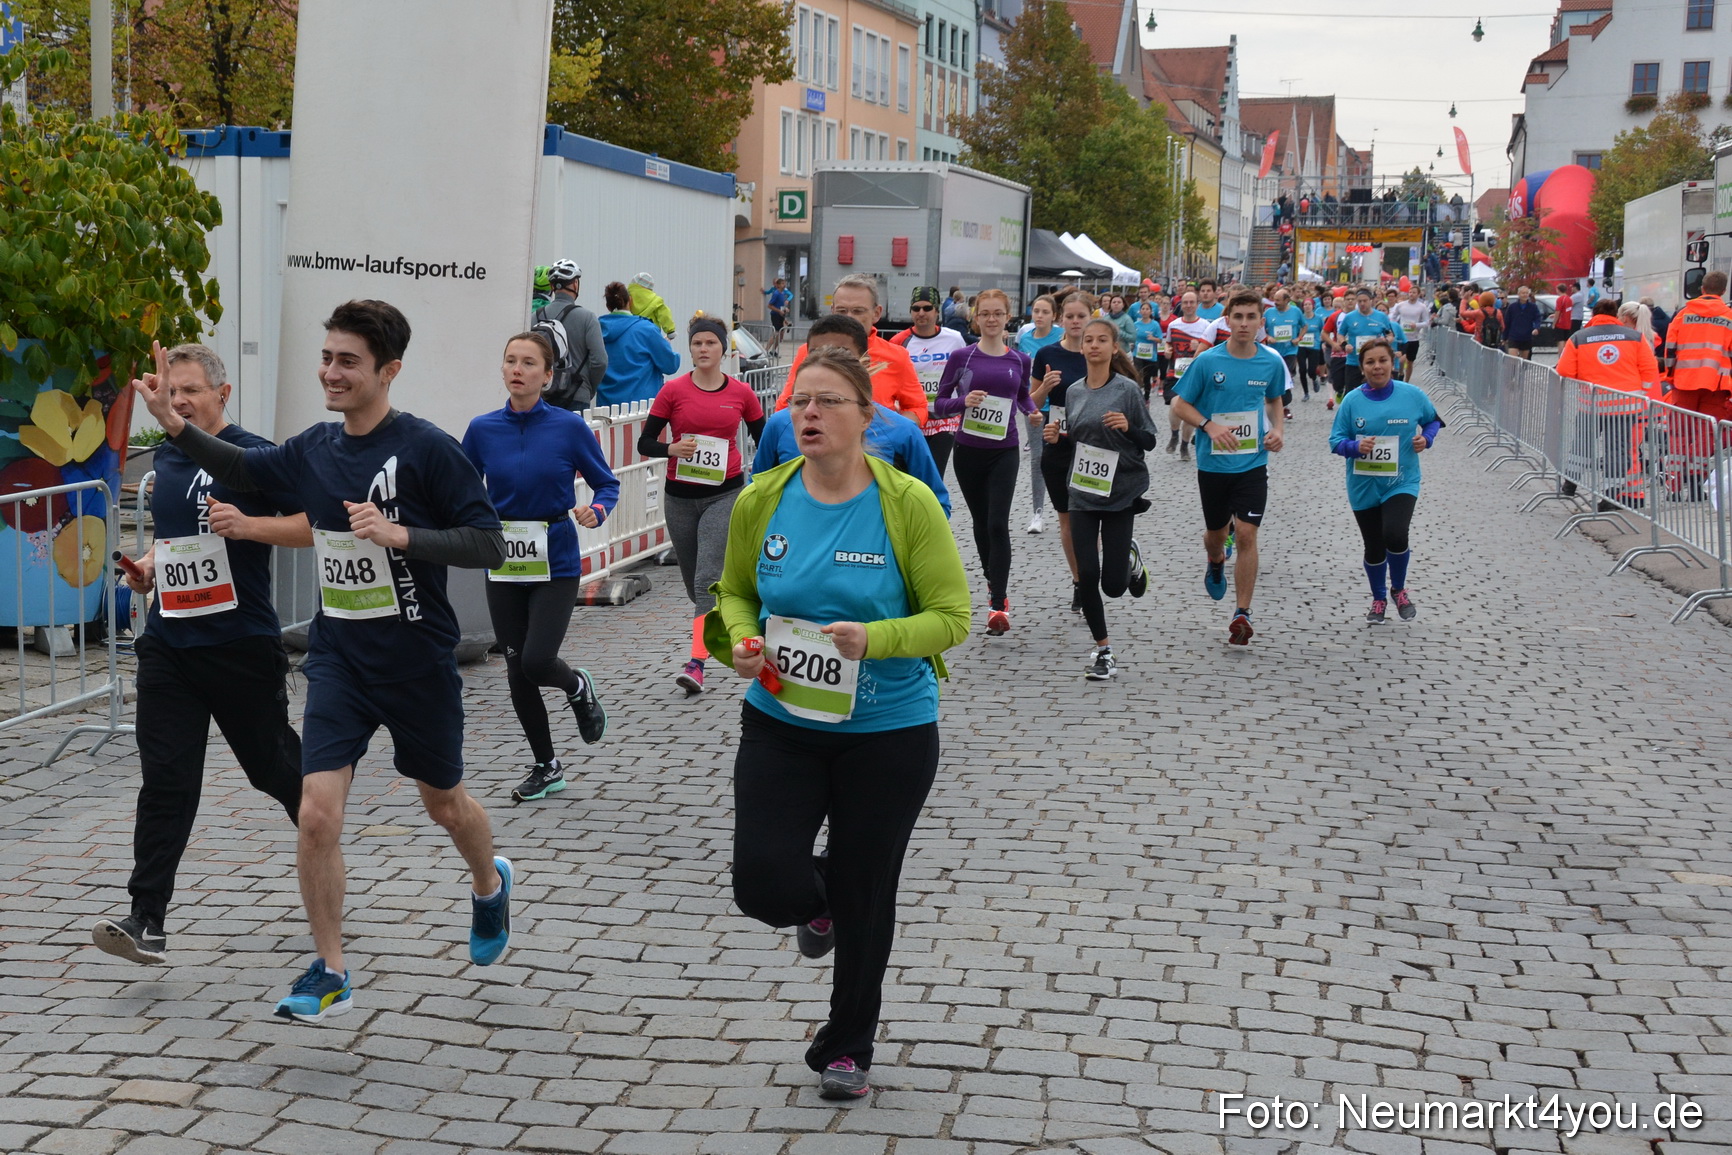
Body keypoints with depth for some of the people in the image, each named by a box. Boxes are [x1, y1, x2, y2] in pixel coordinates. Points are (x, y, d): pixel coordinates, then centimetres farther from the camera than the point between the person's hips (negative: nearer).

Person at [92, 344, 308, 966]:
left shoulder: (254, 455, -9)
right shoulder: (165, 458, 13)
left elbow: (314, 524, -13)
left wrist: (248, 525, -25)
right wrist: (149, 564, 10)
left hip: (244, 645, -5)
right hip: (169, 644, 5)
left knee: (274, 765, 10)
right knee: (165, 781, -3)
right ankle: (147, 922, -6)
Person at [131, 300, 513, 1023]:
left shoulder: (427, 449, -15)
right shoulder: (314, 450, 3)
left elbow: (489, 545, -16)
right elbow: (242, 470, 21)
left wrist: (400, 535, -28)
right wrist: (174, 426, 6)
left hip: (419, 662, -4)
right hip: (338, 659, 4)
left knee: (444, 804, 17)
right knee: (317, 813, -9)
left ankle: (490, 885, 51)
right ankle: (330, 974, 5)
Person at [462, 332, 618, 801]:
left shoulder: (569, 428, -7)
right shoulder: (483, 430, 0)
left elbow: (607, 484, 2)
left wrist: (596, 510, -18)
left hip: (556, 565, -3)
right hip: (504, 567, 3)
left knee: (536, 662, -16)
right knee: (517, 673, 8)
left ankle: (578, 687, 21)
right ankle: (546, 767, 27)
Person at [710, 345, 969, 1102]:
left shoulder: (908, 503, -13)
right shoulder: (761, 501, -5)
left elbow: (951, 617, -9)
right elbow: (734, 592, 11)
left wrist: (876, 638, -27)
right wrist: (741, 637, -12)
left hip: (888, 733, -2)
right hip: (780, 723, 2)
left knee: (865, 899, 10)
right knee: (765, 885, -10)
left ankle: (847, 1047, 35)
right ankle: (816, 903, 32)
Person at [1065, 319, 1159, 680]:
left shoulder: (1127, 389, -7)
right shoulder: (1074, 392, 6)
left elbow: (1151, 441, -4)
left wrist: (1128, 427, -22)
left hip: (1121, 493, -4)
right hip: (1083, 494, 4)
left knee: (1113, 585, -3)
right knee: (1087, 575, -3)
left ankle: (1131, 559, 33)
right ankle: (1103, 651, 12)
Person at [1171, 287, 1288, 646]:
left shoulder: (1271, 362, -2)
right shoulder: (1207, 361, -10)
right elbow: (1179, 404, -3)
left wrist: (1278, 429, 0)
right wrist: (1209, 425, -19)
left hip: (1253, 464, 0)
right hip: (1213, 463, 0)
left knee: (1247, 534, -11)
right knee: (1215, 532, 16)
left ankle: (1242, 614, -4)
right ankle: (1216, 563, 53)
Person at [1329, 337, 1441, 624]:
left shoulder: (1412, 395, -6)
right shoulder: (1352, 401, -6)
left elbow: (1433, 420, 11)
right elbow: (1336, 441, -2)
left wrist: (1426, 438, -9)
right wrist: (1355, 446, -22)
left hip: (1402, 483, -2)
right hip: (1364, 486, 2)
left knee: (1395, 536, -23)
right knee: (1374, 547, 12)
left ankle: (1398, 590, 7)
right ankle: (1379, 599, 38)